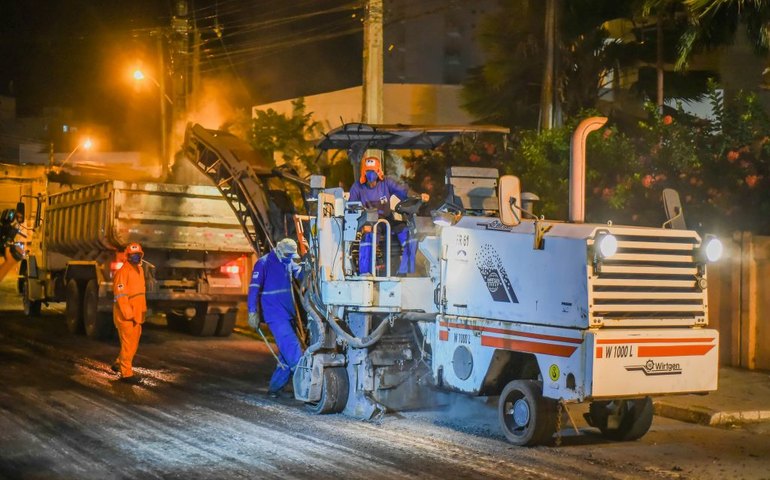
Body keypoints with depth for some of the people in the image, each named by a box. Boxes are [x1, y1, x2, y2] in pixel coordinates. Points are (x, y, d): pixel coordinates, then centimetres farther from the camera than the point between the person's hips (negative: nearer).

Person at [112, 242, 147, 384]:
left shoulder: (140, 270, 13)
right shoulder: (123, 272, -15)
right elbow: (120, 295, -19)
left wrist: (143, 310, 16)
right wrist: (128, 314, -21)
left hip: (137, 314, 9)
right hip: (125, 315, -9)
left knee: (134, 342, 18)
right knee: (128, 344, -4)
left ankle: (119, 364, 35)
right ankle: (126, 373, 3)